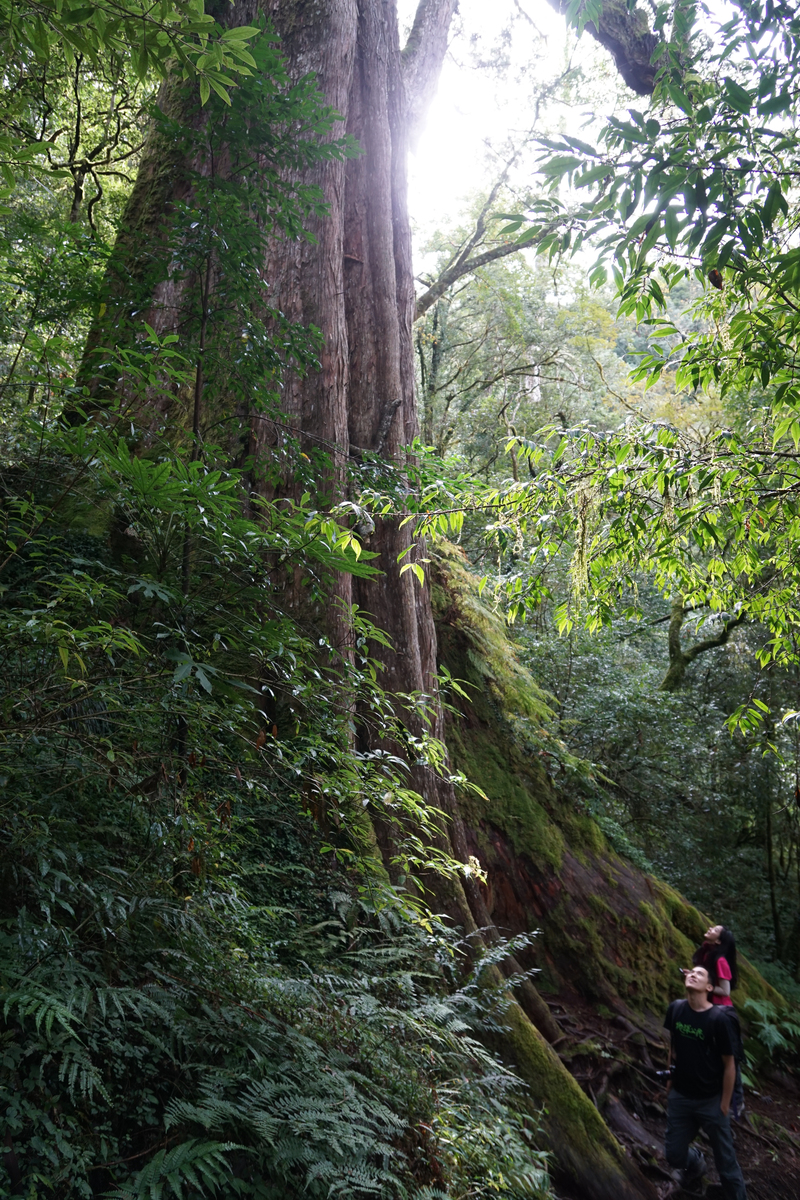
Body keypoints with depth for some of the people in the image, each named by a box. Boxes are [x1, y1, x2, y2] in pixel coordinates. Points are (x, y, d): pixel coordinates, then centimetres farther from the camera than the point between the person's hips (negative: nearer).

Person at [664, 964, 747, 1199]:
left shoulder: (717, 1019, -21)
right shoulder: (675, 1009, -9)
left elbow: (729, 1064, -13)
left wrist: (725, 1105, -7)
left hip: (711, 1101, -4)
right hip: (679, 1096, 4)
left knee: (725, 1161, 8)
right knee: (674, 1155, 15)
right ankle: (695, 1163, 47)